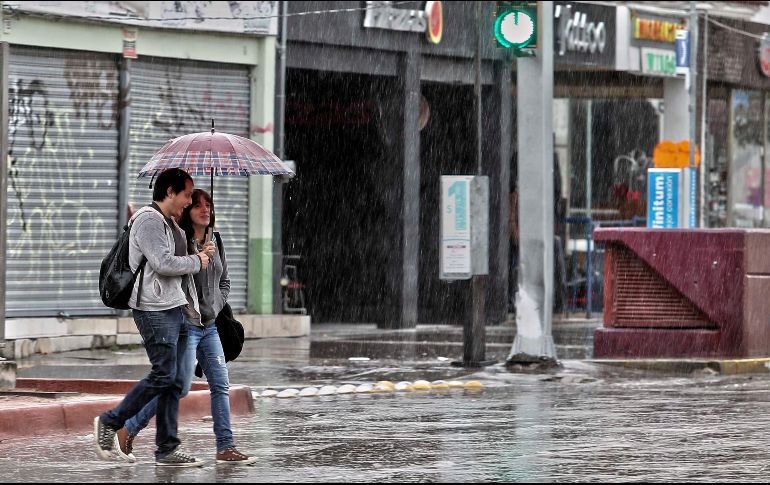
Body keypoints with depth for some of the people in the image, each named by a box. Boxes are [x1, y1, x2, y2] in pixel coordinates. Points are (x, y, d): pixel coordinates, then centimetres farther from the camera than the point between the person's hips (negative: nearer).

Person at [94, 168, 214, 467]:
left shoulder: (171, 223, 21)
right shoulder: (149, 220, -11)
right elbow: (163, 263, -20)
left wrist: (201, 254, 11)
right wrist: (197, 262, -7)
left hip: (177, 308, 10)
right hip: (155, 310, -10)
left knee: (176, 380, 6)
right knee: (163, 375, -12)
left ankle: (167, 450, 7)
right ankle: (110, 423, 0)